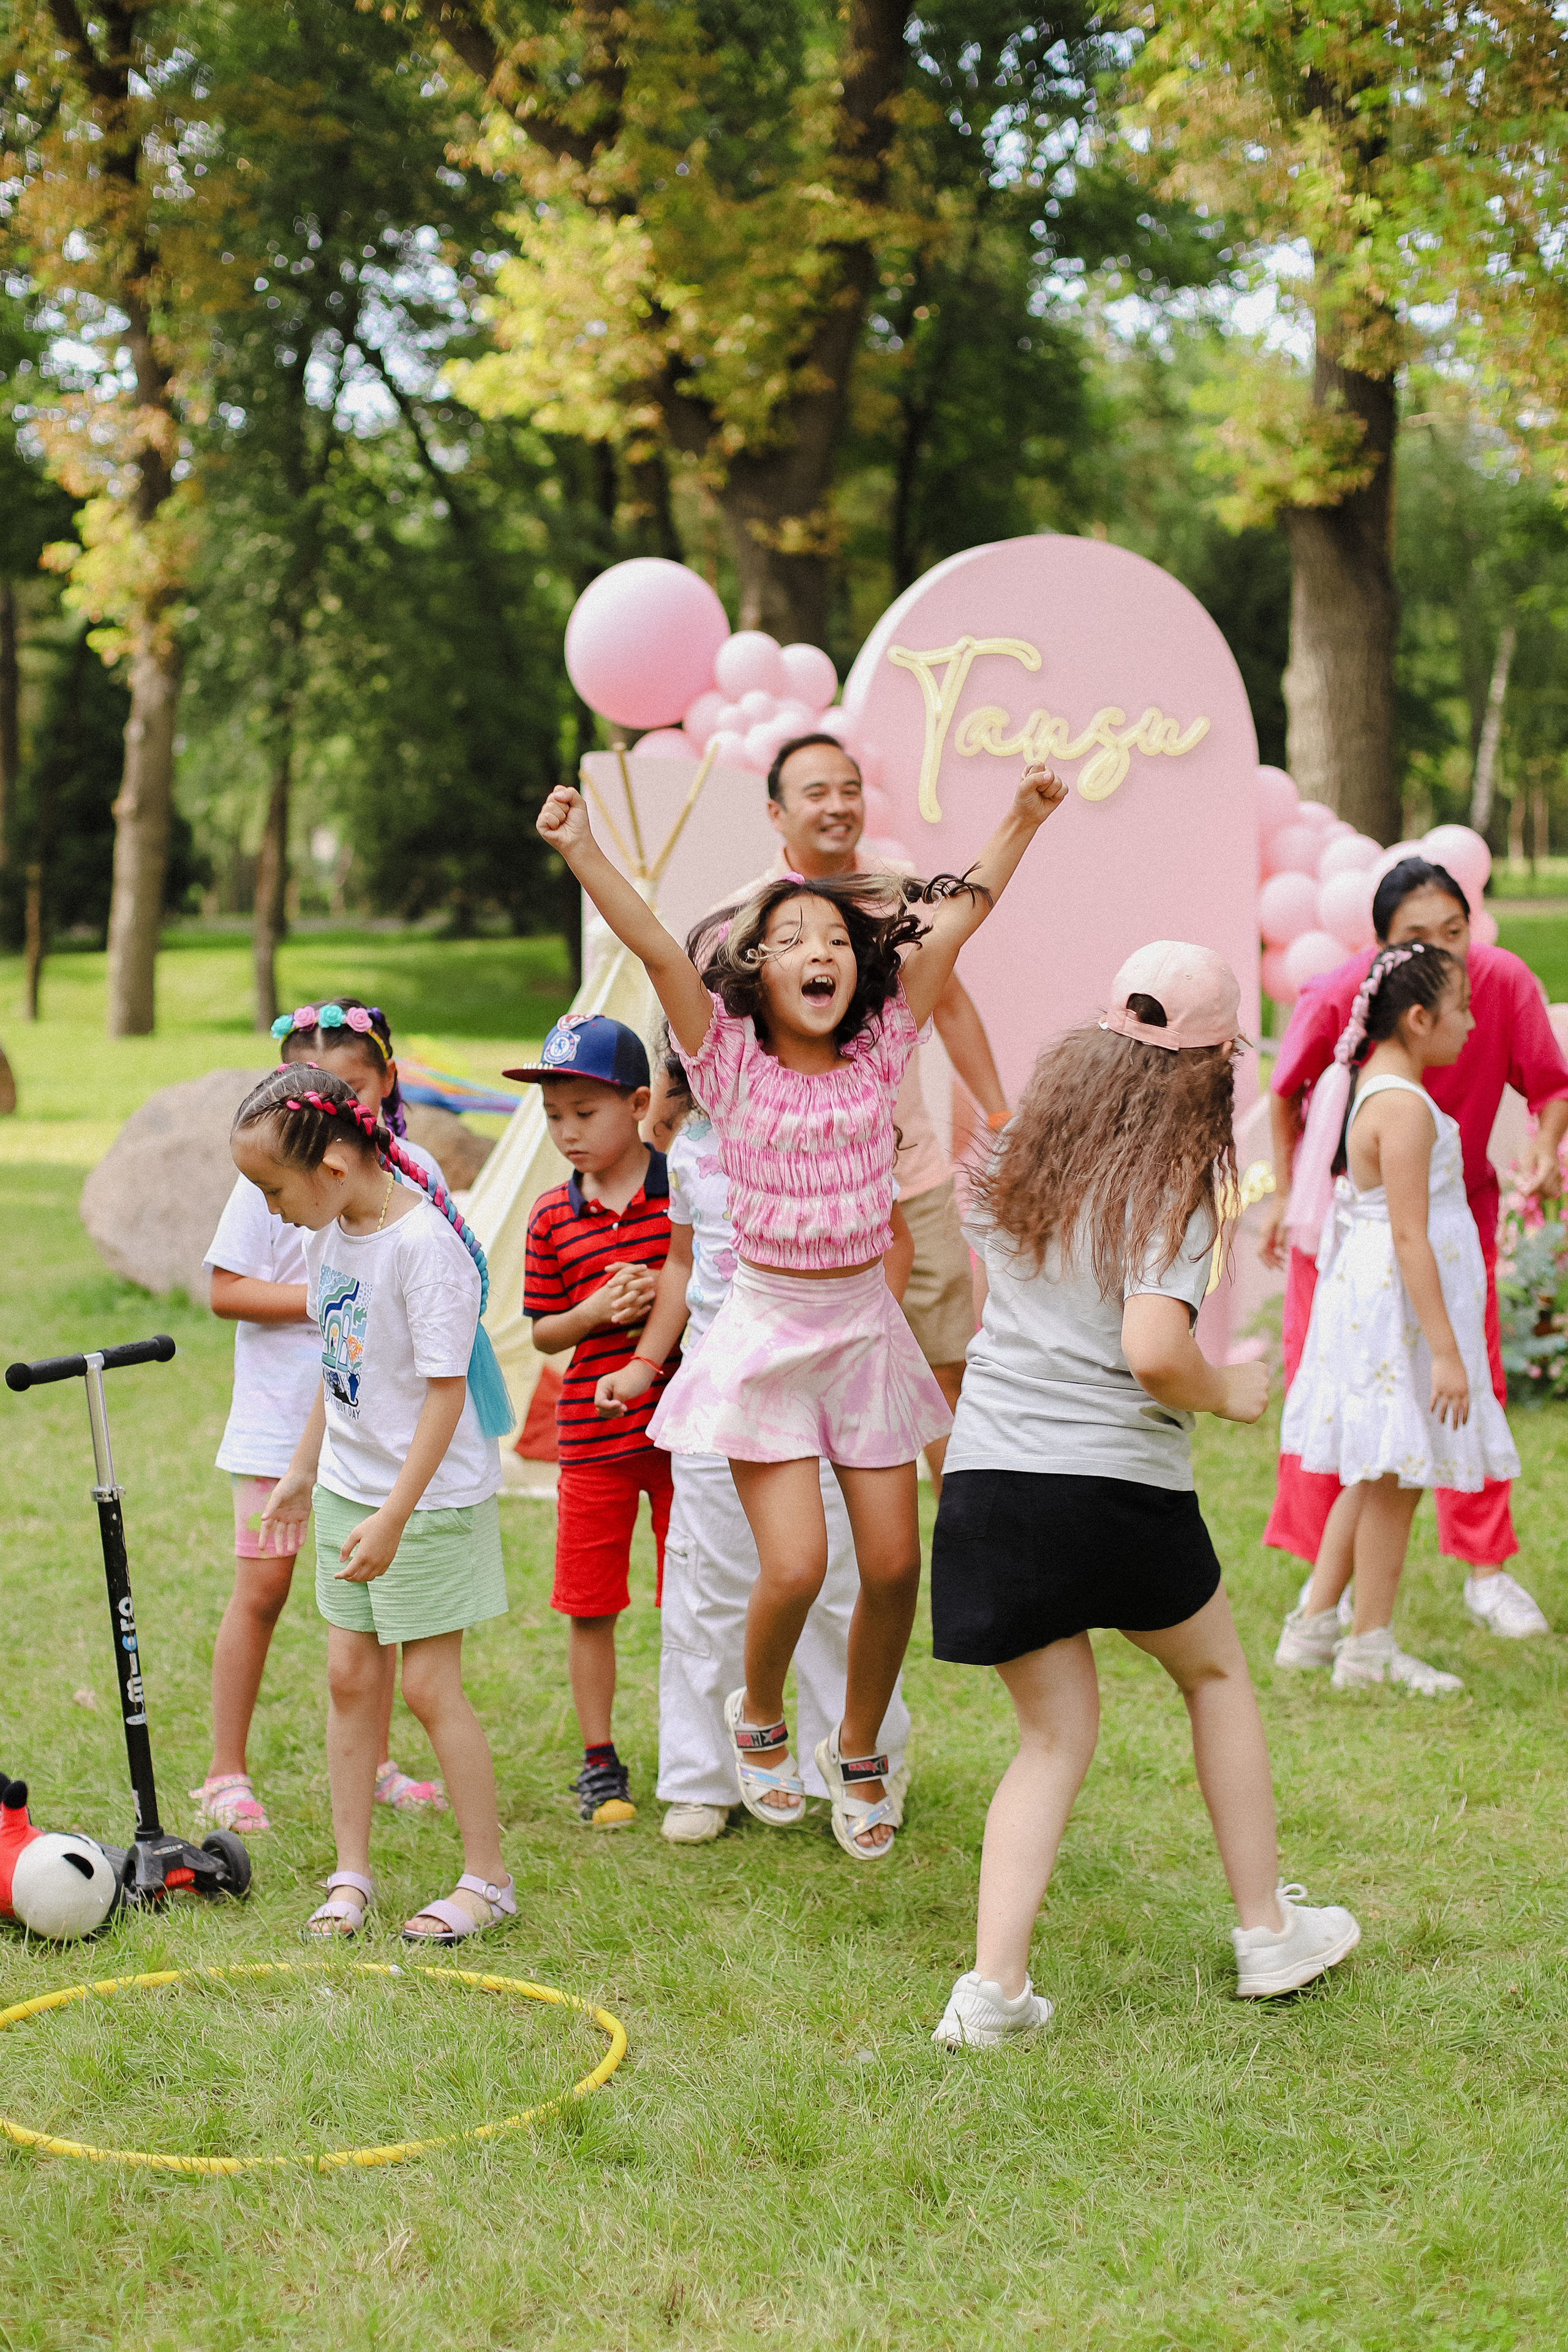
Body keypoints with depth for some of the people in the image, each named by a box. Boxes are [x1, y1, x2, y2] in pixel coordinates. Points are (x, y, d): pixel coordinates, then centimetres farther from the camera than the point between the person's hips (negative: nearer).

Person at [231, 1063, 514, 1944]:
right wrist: (305, 1471, 21)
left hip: (432, 1498, -8)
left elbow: (446, 1391, -23)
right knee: (350, 1674, 9)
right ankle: (352, 1874, 19)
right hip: (349, 1489, 8)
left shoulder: (425, 1243, -22)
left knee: (430, 1683, -3)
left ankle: (488, 1879, 10)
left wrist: (393, 1517, -24)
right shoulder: (328, 1234, 4)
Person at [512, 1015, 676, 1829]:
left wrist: (670, 1293, -17)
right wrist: (593, 1312, -14)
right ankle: (599, 1760, 19)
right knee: (590, 1606, 6)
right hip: (591, 1434, 2)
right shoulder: (552, 1216, 2)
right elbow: (544, 1333, 6)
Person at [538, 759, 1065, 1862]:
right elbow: (657, 949, -20)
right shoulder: (732, 1062, -7)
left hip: (865, 1324, 3)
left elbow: (952, 924, 1)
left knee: (894, 1565, 3)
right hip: (766, 1326, -3)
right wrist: (582, 850, -31)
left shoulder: (878, 1051, 1)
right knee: (795, 1567, -12)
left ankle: (859, 1750, 29)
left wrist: (1023, 818, 0)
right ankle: (758, 1716, 21)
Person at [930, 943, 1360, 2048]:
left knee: (1055, 1732, 14)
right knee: (1216, 1672, 22)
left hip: (990, 1480, 5)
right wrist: (1230, 1393, -5)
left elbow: (985, 1290, 24)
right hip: (1117, 1486, -4)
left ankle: (993, 1983, 1)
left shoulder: (1025, 1159, 9)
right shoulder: (1173, 1185, -10)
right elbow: (1154, 1350, -23)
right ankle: (1269, 1930, 30)